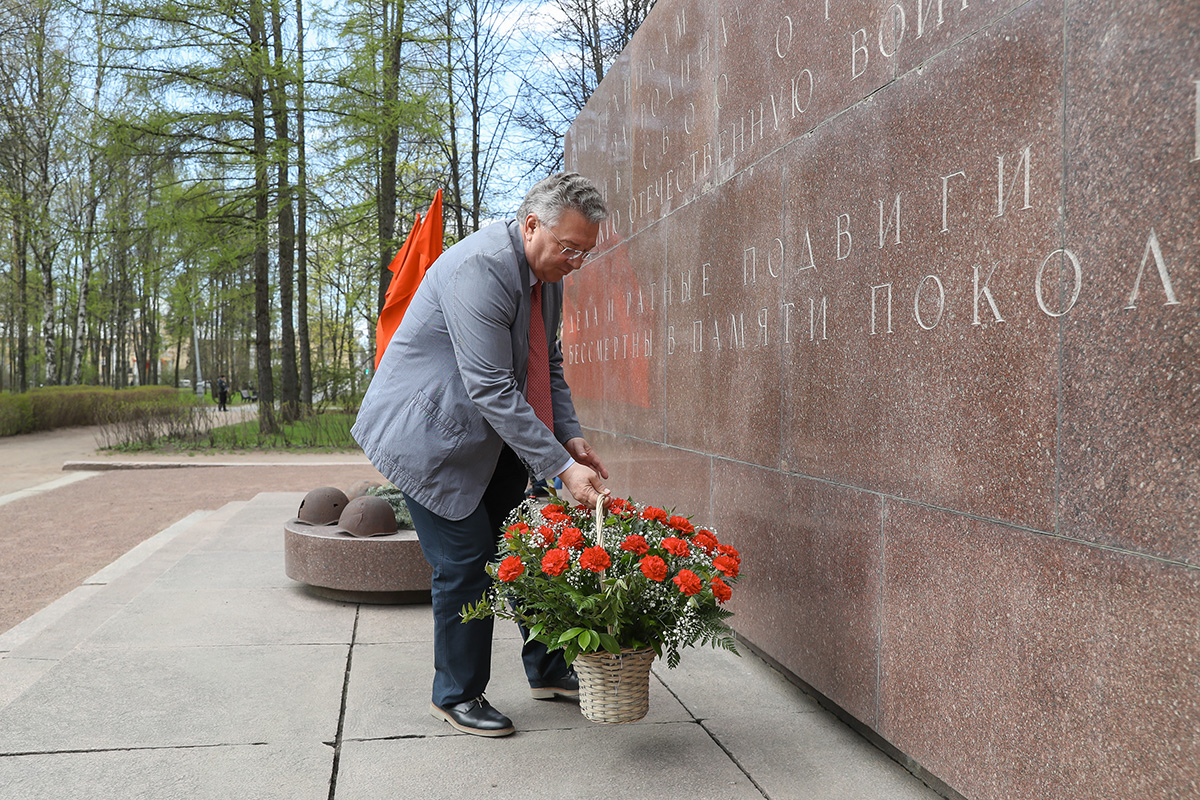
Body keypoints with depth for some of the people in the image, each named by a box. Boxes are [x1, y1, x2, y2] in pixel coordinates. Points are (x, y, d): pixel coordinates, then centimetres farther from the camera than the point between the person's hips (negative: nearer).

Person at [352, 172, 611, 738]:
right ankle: (456, 695, 16)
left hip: (491, 437, 9)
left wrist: (571, 438, -3)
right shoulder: (481, 266, -27)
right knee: (465, 564, -4)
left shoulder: (546, 275, 3)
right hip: (431, 436, -9)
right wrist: (561, 468, -30)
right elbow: (492, 390, -31)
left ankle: (547, 669, 28)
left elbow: (547, 369, 13)